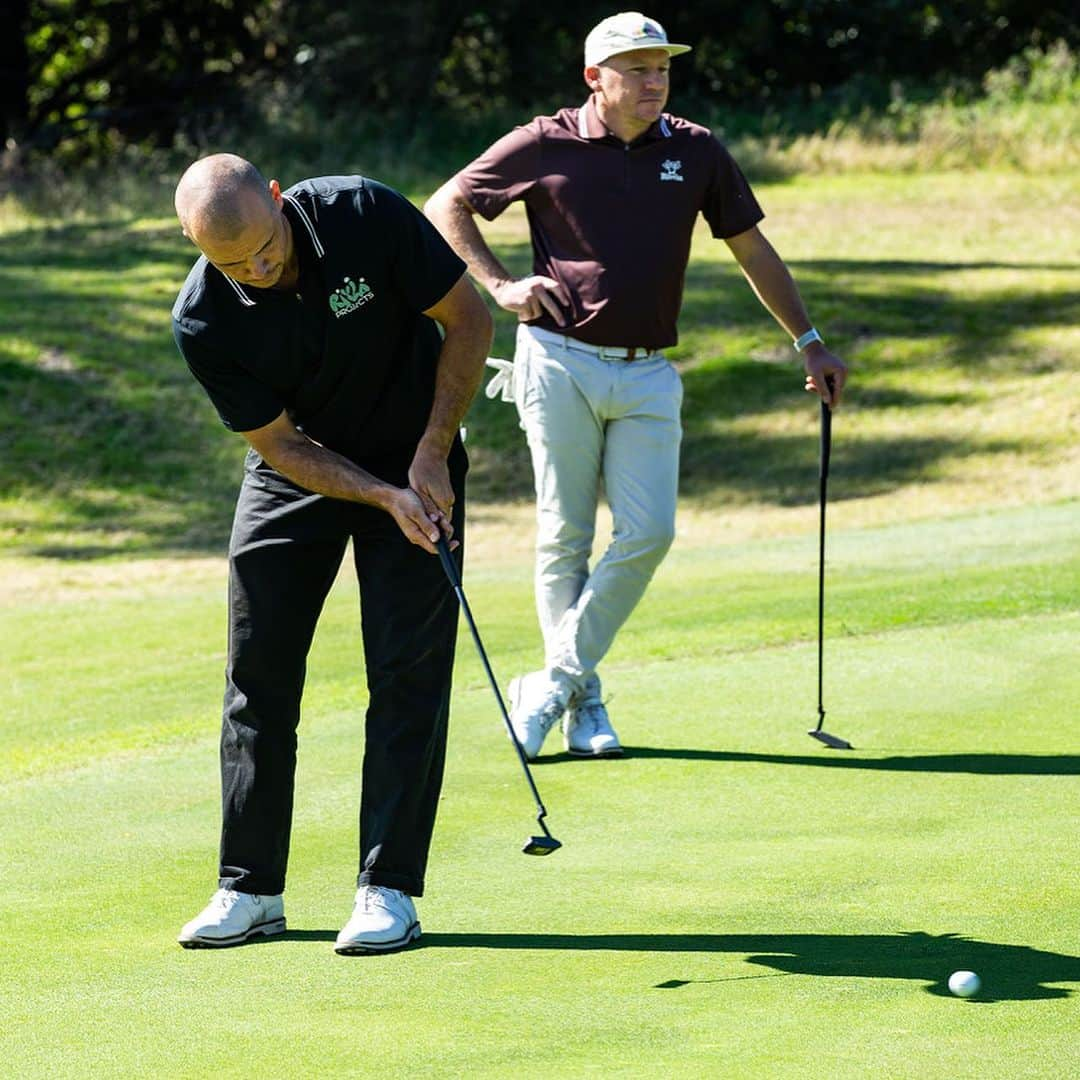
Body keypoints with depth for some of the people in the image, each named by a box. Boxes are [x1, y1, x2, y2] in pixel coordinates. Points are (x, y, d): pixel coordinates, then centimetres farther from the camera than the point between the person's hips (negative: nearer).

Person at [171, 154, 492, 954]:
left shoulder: (366, 217, -26)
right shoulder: (203, 320, -22)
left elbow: (469, 319, -14)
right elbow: (282, 445, -14)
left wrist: (430, 459, -16)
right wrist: (385, 498, -27)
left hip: (414, 461, -1)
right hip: (299, 469, 1)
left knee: (409, 671, -8)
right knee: (260, 671, 0)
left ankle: (389, 889, -5)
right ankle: (251, 889, 10)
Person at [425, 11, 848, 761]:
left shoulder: (696, 152, 6)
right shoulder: (545, 146, -1)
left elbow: (752, 248, 15)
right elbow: (446, 205, 8)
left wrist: (809, 341, 14)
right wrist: (500, 285, -2)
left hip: (647, 375, 2)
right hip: (561, 362, -2)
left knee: (649, 532, -9)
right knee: (565, 537, 0)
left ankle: (555, 682, 2)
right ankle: (584, 701, 9)